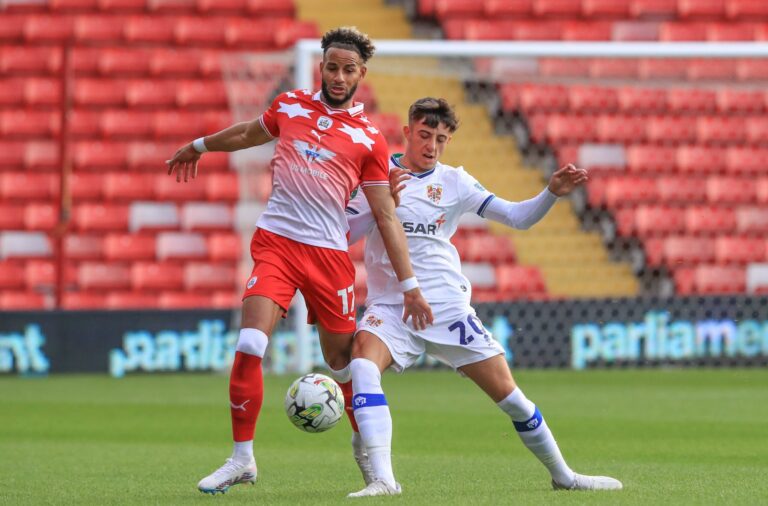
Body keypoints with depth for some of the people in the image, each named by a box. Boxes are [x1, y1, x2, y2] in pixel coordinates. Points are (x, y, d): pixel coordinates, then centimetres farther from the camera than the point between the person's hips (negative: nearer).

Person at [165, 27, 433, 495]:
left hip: (330, 253, -1)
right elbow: (249, 133, 30)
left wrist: (410, 284, -3)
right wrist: (199, 147, 44)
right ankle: (242, 458, -7)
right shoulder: (290, 106, 8)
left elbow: (386, 216, 2)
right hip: (276, 242, 1)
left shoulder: (370, 139, 2)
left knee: (342, 360, 5)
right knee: (249, 347, -16)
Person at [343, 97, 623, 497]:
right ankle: (381, 480, -37)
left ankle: (563, 476, 21)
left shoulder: (454, 182, 6)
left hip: (448, 306, 2)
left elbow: (517, 217, 4)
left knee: (509, 395, 2)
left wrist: (552, 193, -13)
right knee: (362, 365, -32)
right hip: (390, 307, -1)